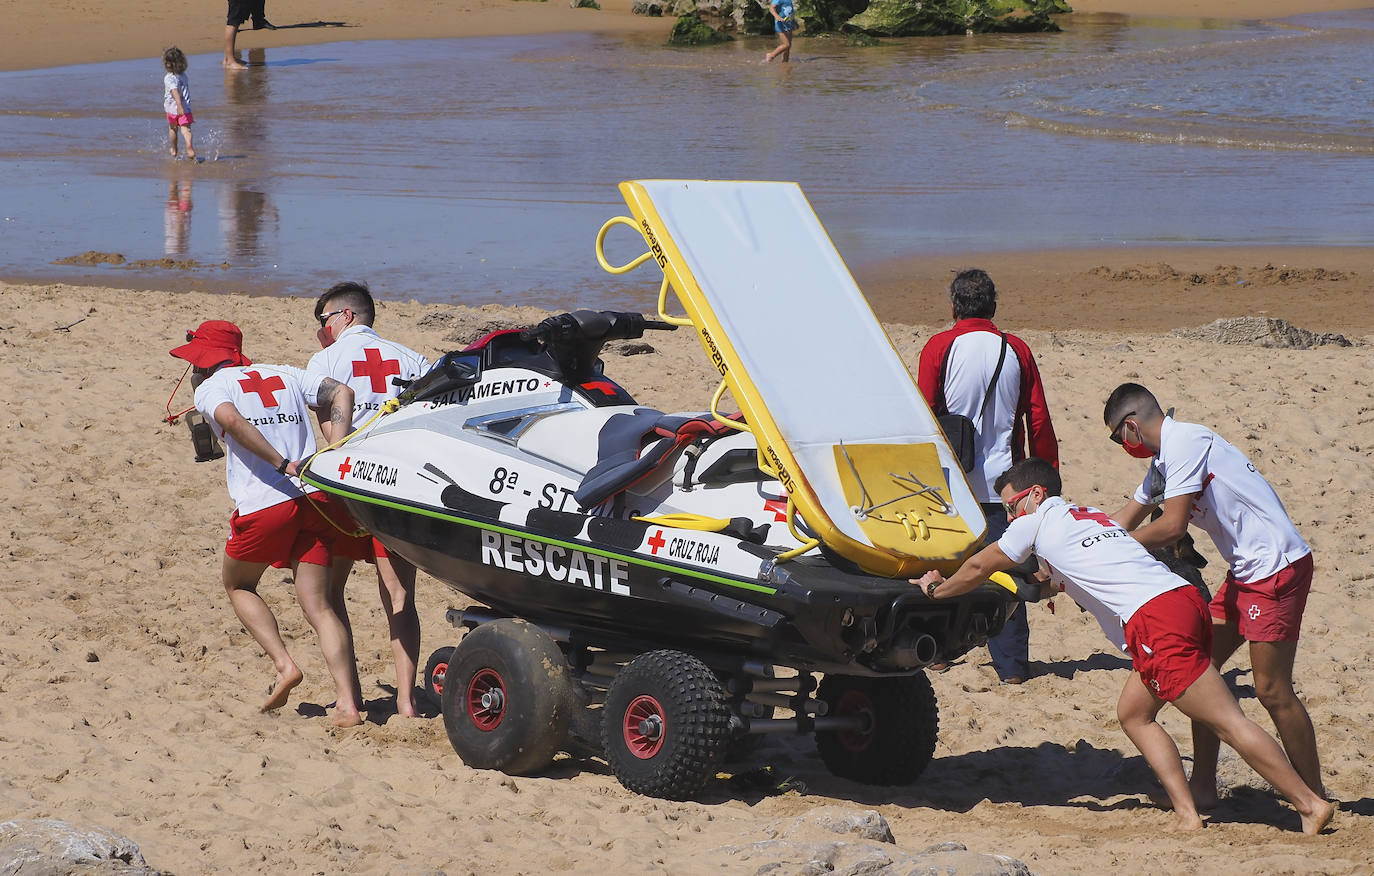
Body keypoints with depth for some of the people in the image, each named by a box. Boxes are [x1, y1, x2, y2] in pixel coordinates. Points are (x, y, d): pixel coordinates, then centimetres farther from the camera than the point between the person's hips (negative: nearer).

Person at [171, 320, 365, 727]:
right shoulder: (286, 375, 22)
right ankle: (348, 704, -9)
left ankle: (284, 664, 6)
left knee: (237, 584, 22)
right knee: (320, 606, 4)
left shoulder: (210, 388, 6)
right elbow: (342, 393, 10)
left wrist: (283, 464, -16)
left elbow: (231, 420, -16)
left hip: (263, 506, -4)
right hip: (313, 499, 4)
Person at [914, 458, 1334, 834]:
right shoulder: (1094, 518, 31)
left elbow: (978, 567, 21)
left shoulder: (1037, 521, 10)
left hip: (1155, 619, -8)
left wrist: (937, 588, 36)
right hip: (1186, 598, 8)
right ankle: (1187, 814, 7)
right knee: (1133, 714, 17)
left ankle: (1310, 804, -12)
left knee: (1229, 723, -9)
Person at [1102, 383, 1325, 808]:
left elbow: (1172, 526, -19)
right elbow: (1119, 524, 24)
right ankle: (1203, 787, 16)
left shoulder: (1186, 442, -16)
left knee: (1272, 690, -7)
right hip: (1246, 571, 10)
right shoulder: (1163, 462, 15)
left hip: (1278, 566, -10)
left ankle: (1316, 801, 2)